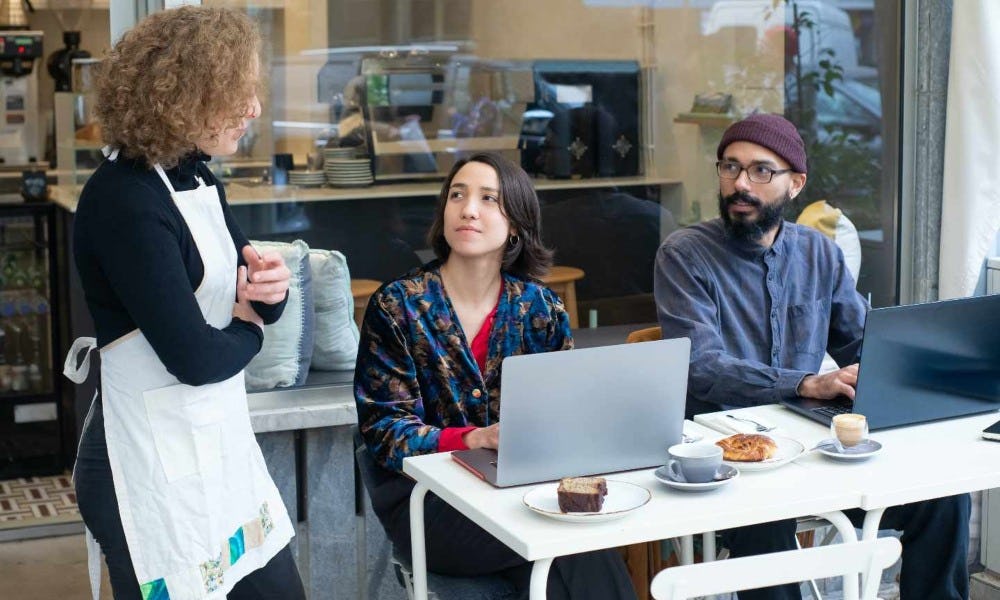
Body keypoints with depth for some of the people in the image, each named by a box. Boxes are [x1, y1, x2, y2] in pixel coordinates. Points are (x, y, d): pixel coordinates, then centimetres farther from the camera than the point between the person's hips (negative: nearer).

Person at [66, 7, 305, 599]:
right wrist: (248, 327, -4)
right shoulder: (124, 202, -21)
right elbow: (195, 358, -25)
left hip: (221, 444, 9)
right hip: (156, 469, -9)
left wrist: (271, 288, -10)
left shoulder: (194, 176, 6)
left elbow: (247, 282, 13)